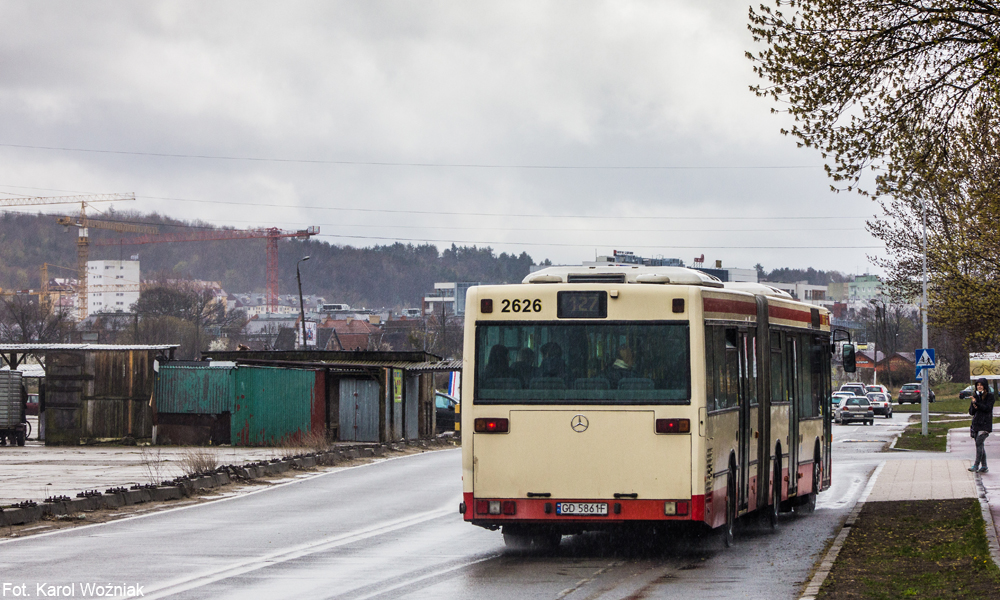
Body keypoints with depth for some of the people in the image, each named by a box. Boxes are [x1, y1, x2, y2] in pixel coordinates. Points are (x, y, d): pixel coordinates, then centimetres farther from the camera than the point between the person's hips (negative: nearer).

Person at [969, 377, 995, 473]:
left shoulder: (990, 396, -2)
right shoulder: (976, 396, 14)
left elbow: (988, 408, -15)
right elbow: (971, 412, 14)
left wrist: (976, 403, -18)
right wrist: (974, 407, -8)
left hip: (985, 424, -6)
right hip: (976, 424, 6)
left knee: (979, 443, -16)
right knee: (980, 445, 6)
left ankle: (976, 466, -20)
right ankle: (984, 466, 12)